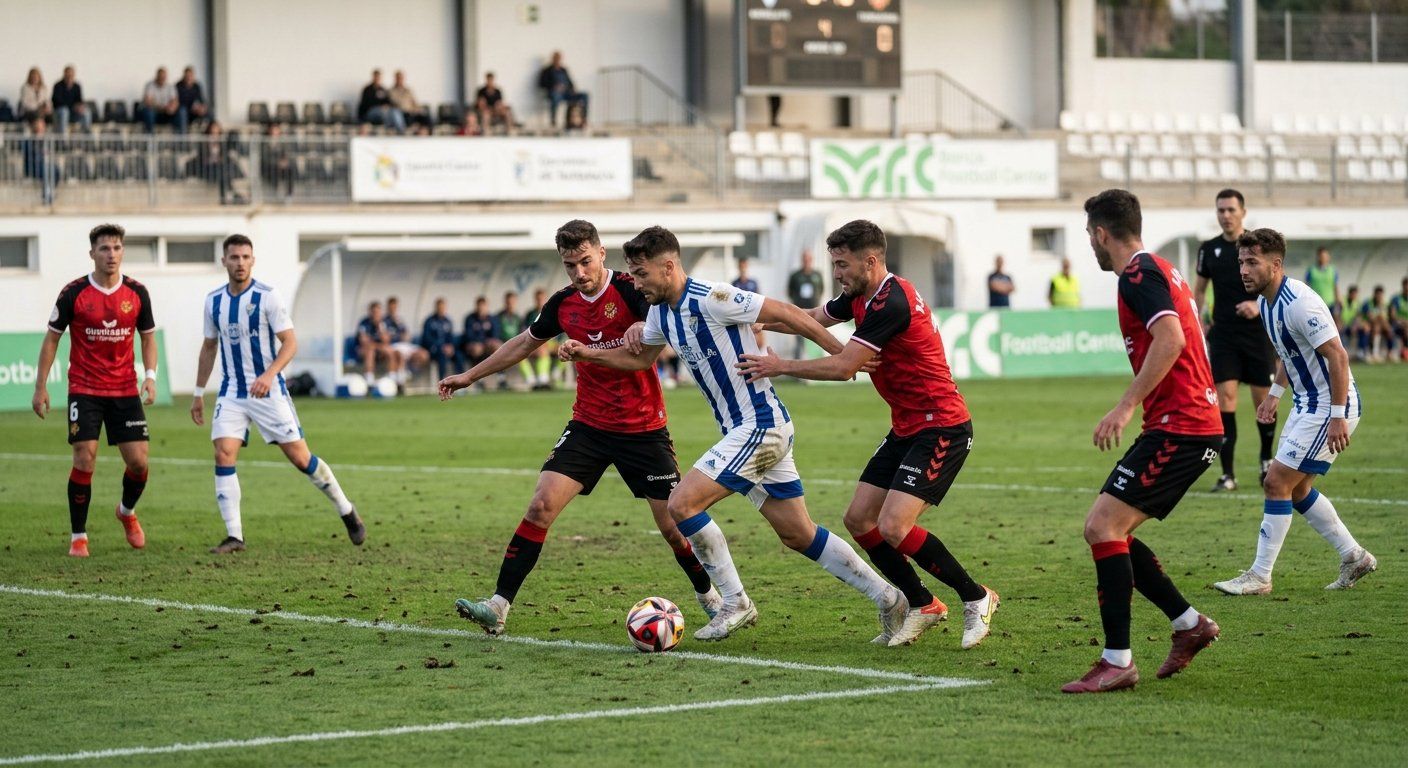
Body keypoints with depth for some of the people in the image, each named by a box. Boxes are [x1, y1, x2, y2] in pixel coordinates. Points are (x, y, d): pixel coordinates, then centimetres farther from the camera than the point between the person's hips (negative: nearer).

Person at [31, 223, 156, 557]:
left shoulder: (137, 293, -1)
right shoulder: (74, 293, -7)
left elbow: (148, 336, 11)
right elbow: (52, 338, 1)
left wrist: (150, 376, -4)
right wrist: (40, 386, -1)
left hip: (125, 390, 2)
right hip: (84, 389, -2)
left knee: (138, 461, -2)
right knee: (84, 460, -11)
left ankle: (128, 511, 30)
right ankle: (78, 536, 2)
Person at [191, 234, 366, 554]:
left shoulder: (267, 296, -9)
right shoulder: (214, 300, 5)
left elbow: (290, 342, -12)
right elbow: (209, 346, 17)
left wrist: (269, 374, -27)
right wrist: (198, 393, 17)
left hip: (268, 391, -4)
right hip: (231, 393, 4)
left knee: (300, 457, -3)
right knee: (223, 455, -12)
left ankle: (347, 513, 16)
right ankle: (234, 536, -8)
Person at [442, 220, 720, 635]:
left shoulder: (629, 290, -13)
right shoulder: (564, 304, 3)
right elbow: (524, 343, 20)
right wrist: (470, 375, 24)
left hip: (643, 430, -4)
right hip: (589, 426, 4)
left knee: (672, 525, -1)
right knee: (542, 505, -12)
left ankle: (710, 597, 25)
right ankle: (498, 605, -12)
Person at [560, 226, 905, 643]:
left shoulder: (710, 299, -19)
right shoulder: (661, 312, 9)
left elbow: (784, 312, -16)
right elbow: (640, 358, 27)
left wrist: (843, 353, -13)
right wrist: (587, 353, 13)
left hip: (761, 425, -9)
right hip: (744, 431, 9)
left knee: (682, 503, -13)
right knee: (798, 535, 11)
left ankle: (735, 603, -2)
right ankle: (887, 597, 17)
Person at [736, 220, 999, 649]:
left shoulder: (890, 303, -22)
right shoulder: (862, 297, 9)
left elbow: (843, 367, -22)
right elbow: (812, 319, 22)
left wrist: (780, 367, -13)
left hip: (941, 428, -10)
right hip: (906, 429, 10)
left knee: (893, 527, -19)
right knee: (859, 520, 5)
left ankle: (975, 598, -2)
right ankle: (922, 606, 17)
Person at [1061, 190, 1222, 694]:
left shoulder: (1139, 273, -11)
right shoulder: (1161, 270, 20)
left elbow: (1171, 338, -26)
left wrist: (1127, 406, -27)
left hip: (1177, 426, -10)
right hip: (1199, 425, 10)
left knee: (1103, 527, -14)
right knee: (1110, 532, 13)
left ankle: (1117, 661, -16)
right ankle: (1189, 624, 16)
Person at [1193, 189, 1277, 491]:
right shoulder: (1209, 249, 7)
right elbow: (1199, 289, 17)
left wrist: (1259, 305, -19)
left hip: (1258, 334, -1)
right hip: (1223, 336, 1)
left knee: (1263, 400, 2)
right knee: (1224, 397, -10)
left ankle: (1266, 460, 28)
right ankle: (1228, 474, -8)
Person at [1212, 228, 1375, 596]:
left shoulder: (1299, 303, -24)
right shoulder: (1268, 300, 6)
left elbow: (1337, 356, -26)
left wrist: (1338, 417, -27)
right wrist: (1276, 393, 20)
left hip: (1330, 407, -10)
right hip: (1307, 403, 10)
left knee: (1278, 482, -10)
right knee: (1295, 489, 14)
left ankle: (1259, 577, -3)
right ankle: (1354, 558, 25)